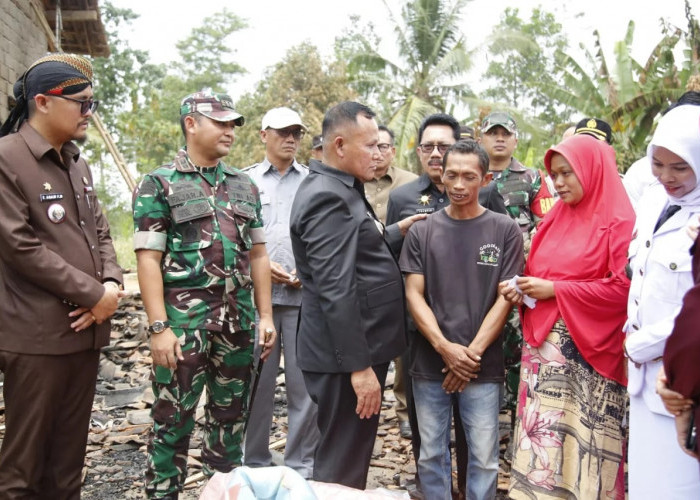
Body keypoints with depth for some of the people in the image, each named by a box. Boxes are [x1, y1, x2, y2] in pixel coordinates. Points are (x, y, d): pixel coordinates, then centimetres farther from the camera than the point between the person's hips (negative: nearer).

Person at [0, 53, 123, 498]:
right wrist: (93, 295, -14)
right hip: (37, 335, -7)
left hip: (86, 328, 7)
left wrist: (112, 284, -4)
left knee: (71, 449, 16)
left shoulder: (78, 164, 13)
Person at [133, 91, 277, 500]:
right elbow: (149, 259, -8)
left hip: (238, 323, 5)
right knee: (174, 419, 3)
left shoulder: (245, 186, 12)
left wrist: (265, 315, 8)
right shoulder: (159, 184, -3)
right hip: (183, 322, -5)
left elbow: (257, 255, 14)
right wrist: (159, 327, -15)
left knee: (231, 416, 13)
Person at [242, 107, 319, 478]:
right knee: (258, 382, 6)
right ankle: (255, 465, 20)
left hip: (306, 295, 0)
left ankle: (301, 467, 16)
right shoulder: (245, 180, 9)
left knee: (305, 384, 3)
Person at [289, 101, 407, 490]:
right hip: (348, 356, -10)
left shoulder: (343, 190, 13)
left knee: (350, 460, 21)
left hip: (360, 347, 10)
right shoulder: (328, 197, -19)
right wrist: (359, 367, -24)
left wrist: (394, 233, 12)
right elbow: (335, 291, -24)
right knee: (342, 469, 2)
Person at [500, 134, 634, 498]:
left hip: (587, 351, -6)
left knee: (582, 437, 0)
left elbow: (624, 288, -15)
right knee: (540, 433, 8)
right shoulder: (555, 217, 13)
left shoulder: (621, 222, -7)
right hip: (543, 344, 6)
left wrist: (555, 290, -15)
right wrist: (521, 289, -2)